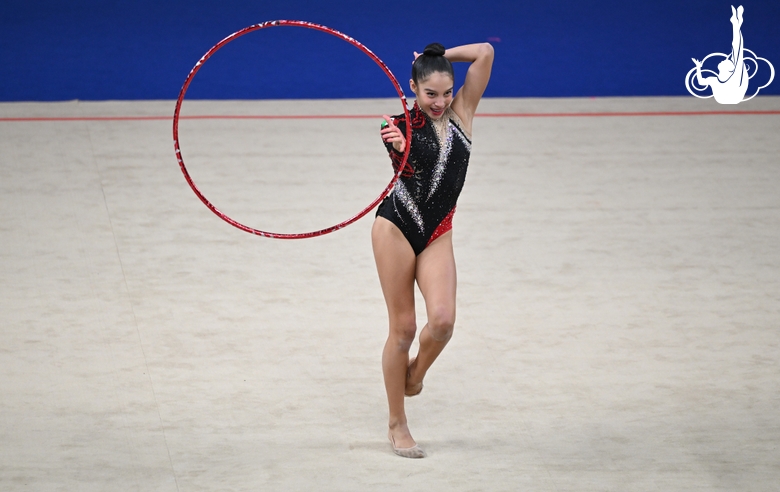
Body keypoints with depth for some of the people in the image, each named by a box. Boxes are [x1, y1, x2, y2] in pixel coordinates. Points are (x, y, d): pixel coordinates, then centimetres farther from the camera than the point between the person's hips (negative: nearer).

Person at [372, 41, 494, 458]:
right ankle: (397, 426, 11)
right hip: (396, 226, -2)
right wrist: (397, 147, -45)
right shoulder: (401, 125, -2)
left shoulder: (460, 112, 5)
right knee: (403, 327, -1)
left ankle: (415, 373, 16)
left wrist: (440, 57, 2)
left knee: (442, 319, -18)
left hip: (436, 235, 2)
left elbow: (485, 53, -2)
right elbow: (405, 167, -24)